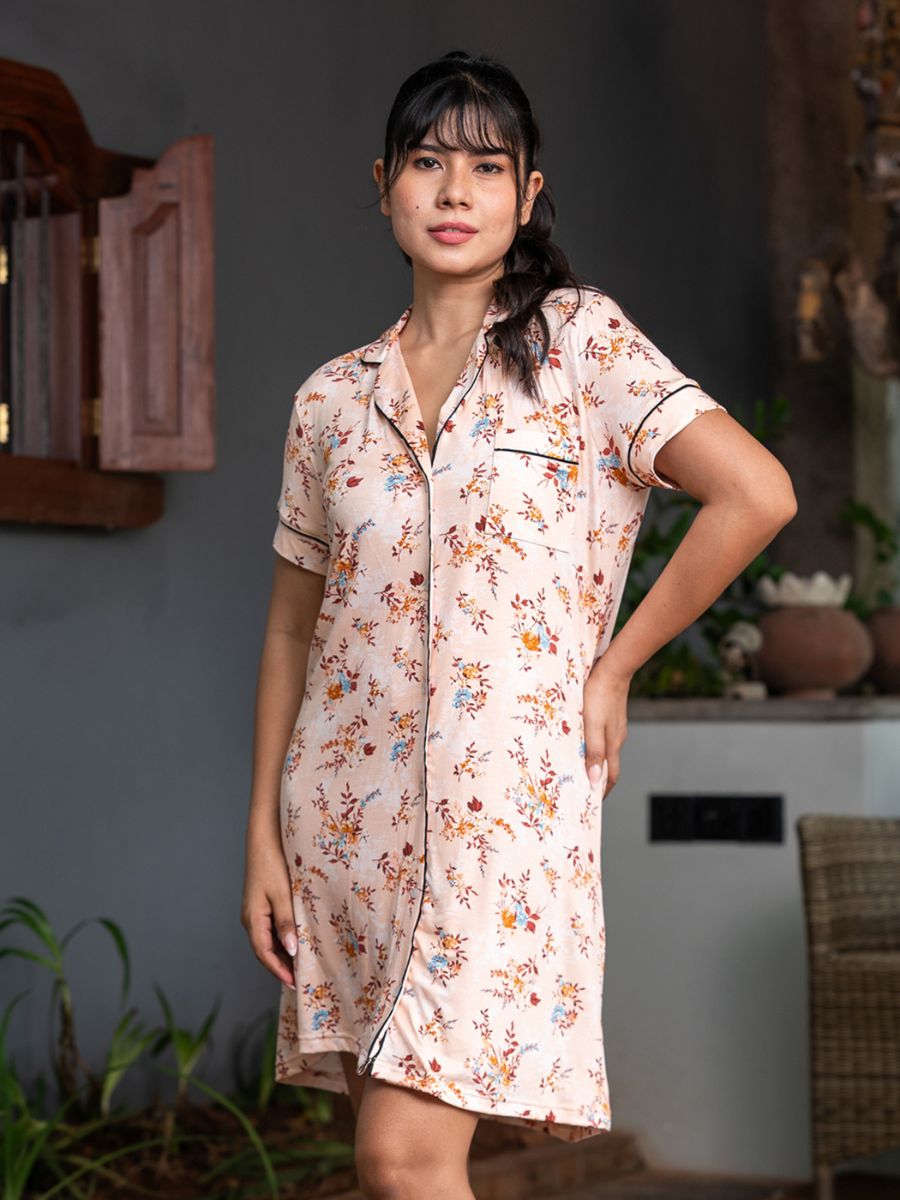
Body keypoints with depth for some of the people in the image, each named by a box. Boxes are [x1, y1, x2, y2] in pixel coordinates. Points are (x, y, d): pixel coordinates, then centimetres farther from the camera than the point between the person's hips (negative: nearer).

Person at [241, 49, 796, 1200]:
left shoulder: (580, 341, -3)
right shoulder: (332, 398, 8)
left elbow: (757, 494, -13)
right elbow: (291, 628, 14)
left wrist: (612, 666, -7)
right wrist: (263, 835, 10)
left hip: (508, 801, -4)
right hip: (349, 811, 4)